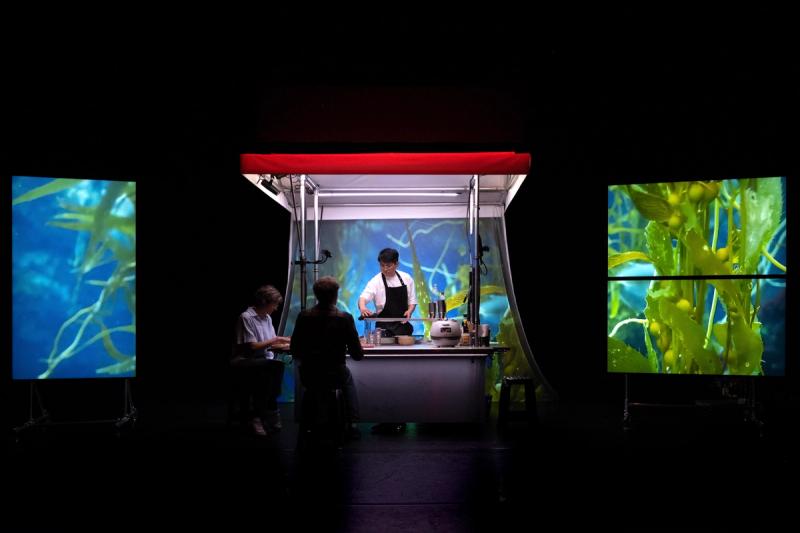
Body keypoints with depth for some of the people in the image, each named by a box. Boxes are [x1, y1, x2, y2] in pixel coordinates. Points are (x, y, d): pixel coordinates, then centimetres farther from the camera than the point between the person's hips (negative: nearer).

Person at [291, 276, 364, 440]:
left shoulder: (303, 316, -6)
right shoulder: (345, 318, -13)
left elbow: (295, 353, 0)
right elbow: (357, 355, -8)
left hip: (308, 378, 2)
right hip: (335, 376, -2)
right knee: (348, 377, 34)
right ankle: (352, 424, 28)